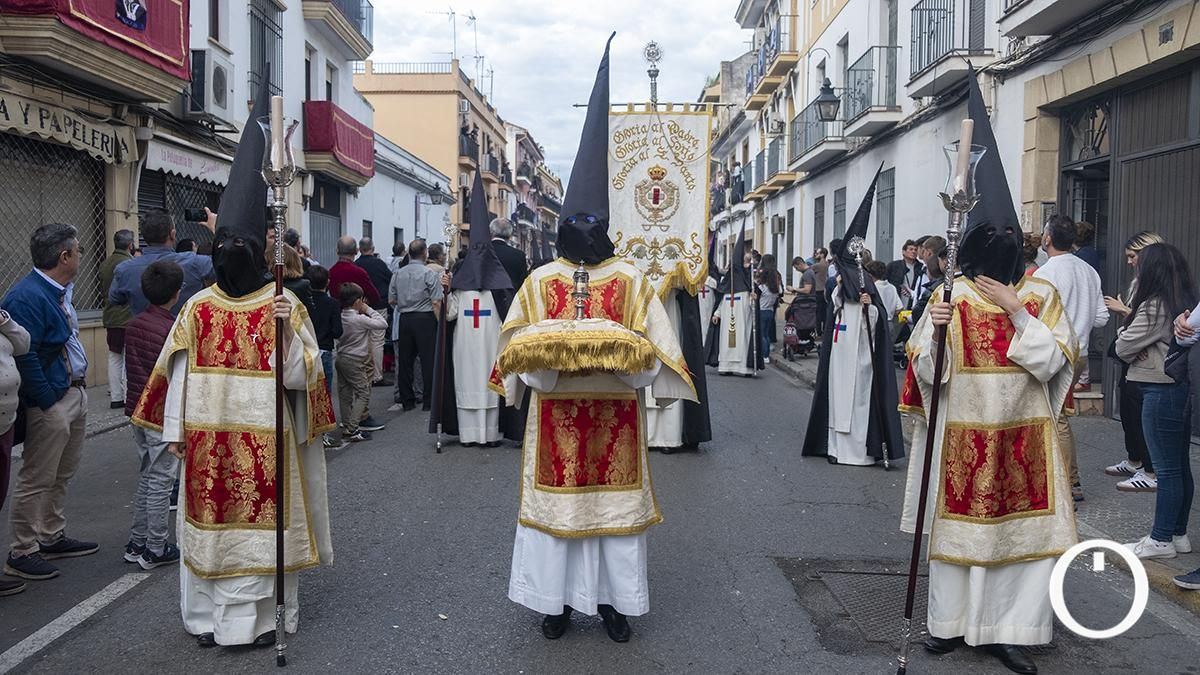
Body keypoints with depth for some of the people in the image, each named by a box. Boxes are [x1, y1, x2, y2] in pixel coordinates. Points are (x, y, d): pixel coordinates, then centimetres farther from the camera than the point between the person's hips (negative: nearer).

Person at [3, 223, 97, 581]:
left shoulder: (60, 291, 11)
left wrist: (79, 387, 13)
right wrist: (49, 402, -20)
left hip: (75, 393, 10)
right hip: (50, 402, -10)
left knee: (62, 475, 19)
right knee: (37, 480, 0)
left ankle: (52, 537, 32)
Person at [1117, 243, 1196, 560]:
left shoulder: (1155, 306, -16)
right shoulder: (1188, 302, 9)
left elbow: (1123, 348, -11)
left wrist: (1123, 331, 7)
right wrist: (1148, 352, 5)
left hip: (1161, 391, -9)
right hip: (1184, 388, 9)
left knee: (1167, 468, -2)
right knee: (1181, 465, 14)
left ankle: (1161, 539, 6)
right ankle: (1179, 534, 23)